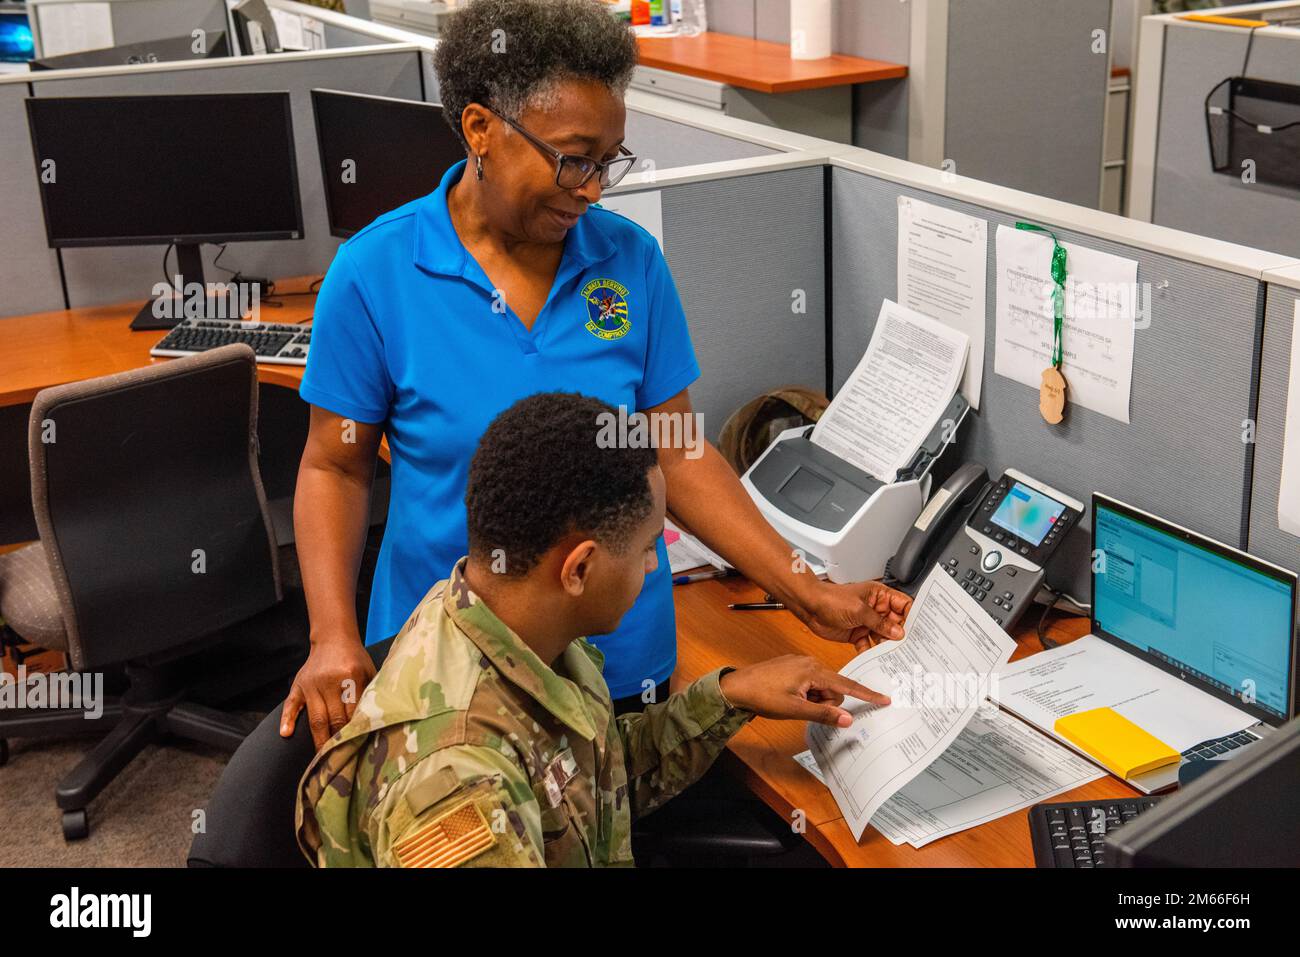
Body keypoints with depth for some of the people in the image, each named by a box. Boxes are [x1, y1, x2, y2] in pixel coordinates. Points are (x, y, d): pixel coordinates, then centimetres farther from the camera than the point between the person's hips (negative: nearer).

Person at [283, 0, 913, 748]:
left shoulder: (630, 261, -5)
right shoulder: (374, 272, -11)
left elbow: (677, 455, 0)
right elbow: (335, 467, -3)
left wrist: (807, 594, -7)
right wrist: (334, 638, -15)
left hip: (622, 656, 2)